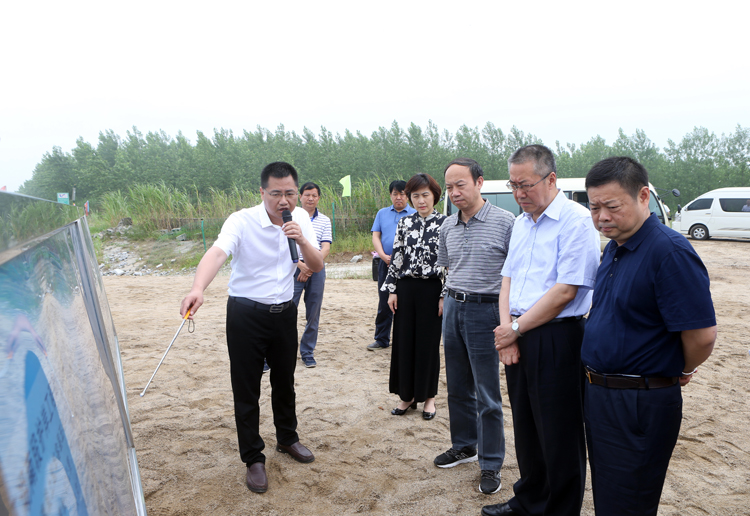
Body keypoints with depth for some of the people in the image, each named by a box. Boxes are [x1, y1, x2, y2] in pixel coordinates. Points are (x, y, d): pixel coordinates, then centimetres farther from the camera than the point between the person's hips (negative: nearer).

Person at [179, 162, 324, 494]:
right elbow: (217, 253, -37)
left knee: (284, 381, 19)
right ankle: (253, 459, 20)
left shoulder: (300, 219, -2)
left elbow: (317, 267, -2)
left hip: (284, 312, 5)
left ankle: (287, 439, 41)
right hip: (246, 314, -4)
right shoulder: (242, 221, -19)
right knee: (246, 388, 4)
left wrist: (302, 242, -22)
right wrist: (198, 288, -57)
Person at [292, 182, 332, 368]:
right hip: (294, 268, -2)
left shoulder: (325, 221, 9)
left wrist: (310, 267, -10)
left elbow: (326, 249, 2)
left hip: (316, 270, 3)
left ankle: (308, 352, 19)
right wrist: (300, 264, -15)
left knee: (313, 314, 7)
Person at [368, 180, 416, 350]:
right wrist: (383, 255, -9)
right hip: (385, 264, 3)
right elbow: (375, 236, 7)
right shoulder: (382, 213, 13)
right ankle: (381, 339, 19)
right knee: (384, 303, 9)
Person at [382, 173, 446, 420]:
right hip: (405, 288, 4)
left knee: (428, 343, 5)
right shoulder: (404, 223, 7)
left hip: (431, 290, -3)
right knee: (403, 341, 8)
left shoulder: (445, 223, -4)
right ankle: (407, 395, 23)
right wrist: (392, 289, 3)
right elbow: (396, 258, 8)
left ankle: (428, 396, 22)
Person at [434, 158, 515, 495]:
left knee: (487, 394, 1)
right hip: (453, 309, 6)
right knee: (458, 387, 17)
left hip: (485, 311, -6)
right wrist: (448, 299, 14)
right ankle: (463, 446, 35)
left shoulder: (504, 222, -12)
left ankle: (491, 464, 16)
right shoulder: (448, 226, 8)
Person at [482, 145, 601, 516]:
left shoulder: (575, 220, -13)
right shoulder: (521, 223, 14)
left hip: (556, 340, -8)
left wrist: (516, 328, -12)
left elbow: (565, 290, -18)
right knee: (526, 427, 19)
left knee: (559, 437, 5)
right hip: (517, 337, 8)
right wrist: (506, 329, -1)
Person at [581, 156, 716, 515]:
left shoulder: (670, 250, -21)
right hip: (598, 393, 9)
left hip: (640, 405, -9)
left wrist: (683, 371, -6)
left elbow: (702, 333, -22)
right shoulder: (614, 248, 8)